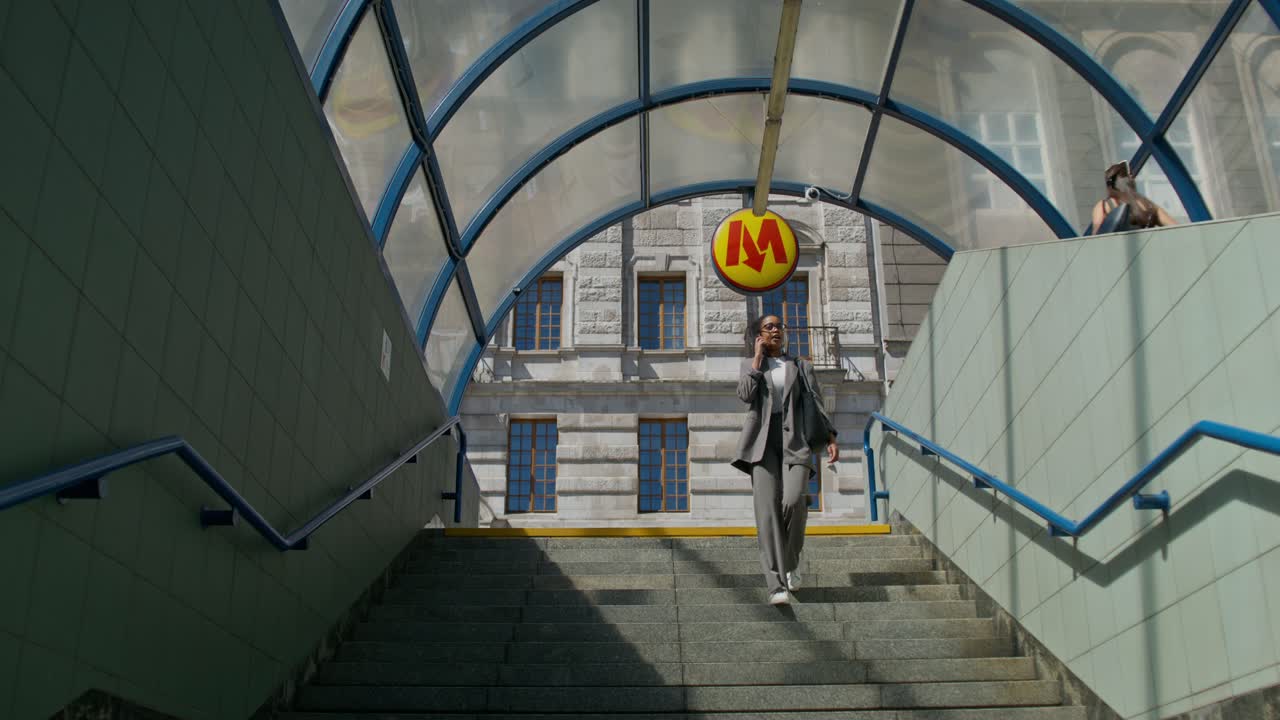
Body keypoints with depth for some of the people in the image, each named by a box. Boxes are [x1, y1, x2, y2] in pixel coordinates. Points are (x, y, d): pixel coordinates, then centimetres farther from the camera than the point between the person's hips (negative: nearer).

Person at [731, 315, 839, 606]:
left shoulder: (802, 366, 21)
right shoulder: (750, 365, 19)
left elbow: (817, 404, 12)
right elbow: (745, 394, -1)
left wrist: (831, 438, -1)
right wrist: (758, 357, 3)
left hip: (795, 440, 0)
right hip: (762, 442, 0)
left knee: (793, 500, -23)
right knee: (768, 510, -13)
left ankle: (792, 560, 5)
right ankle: (777, 586, -17)